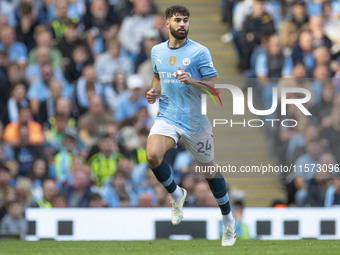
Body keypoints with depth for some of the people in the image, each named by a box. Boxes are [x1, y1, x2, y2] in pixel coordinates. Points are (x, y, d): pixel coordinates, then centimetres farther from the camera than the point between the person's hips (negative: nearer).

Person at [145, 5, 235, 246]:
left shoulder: (199, 51, -7)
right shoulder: (157, 51, 7)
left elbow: (214, 85, -6)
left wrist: (191, 81, -23)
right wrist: (154, 91, 4)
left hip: (195, 121, -3)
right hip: (167, 117, 3)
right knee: (153, 155, -25)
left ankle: (228, 219, 27)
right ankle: (176, 194, 3)